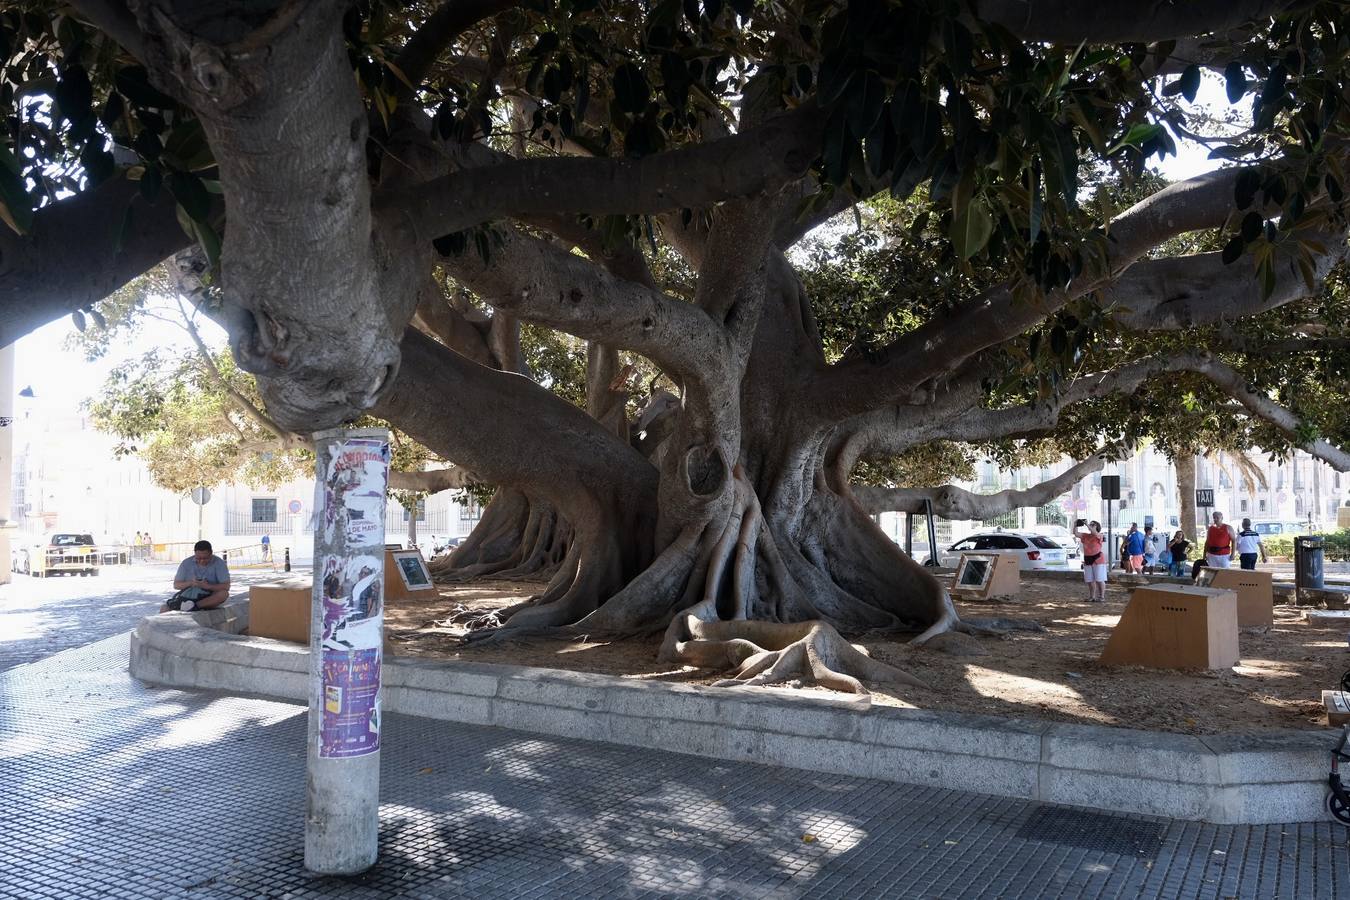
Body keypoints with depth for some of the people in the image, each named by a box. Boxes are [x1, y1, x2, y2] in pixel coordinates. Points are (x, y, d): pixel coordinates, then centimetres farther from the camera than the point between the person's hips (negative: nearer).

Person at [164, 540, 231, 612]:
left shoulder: (219, 563, -6)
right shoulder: (186, 563, 2)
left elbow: (226, 586, -13)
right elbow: (176, 585, 5)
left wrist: (208, 586, -27)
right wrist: (190, 583, -15)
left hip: (209, 599, -2)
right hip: (187, 597, 2)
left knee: (224, 594, -34)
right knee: (164, 609, -20)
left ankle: (194, 606, -39)